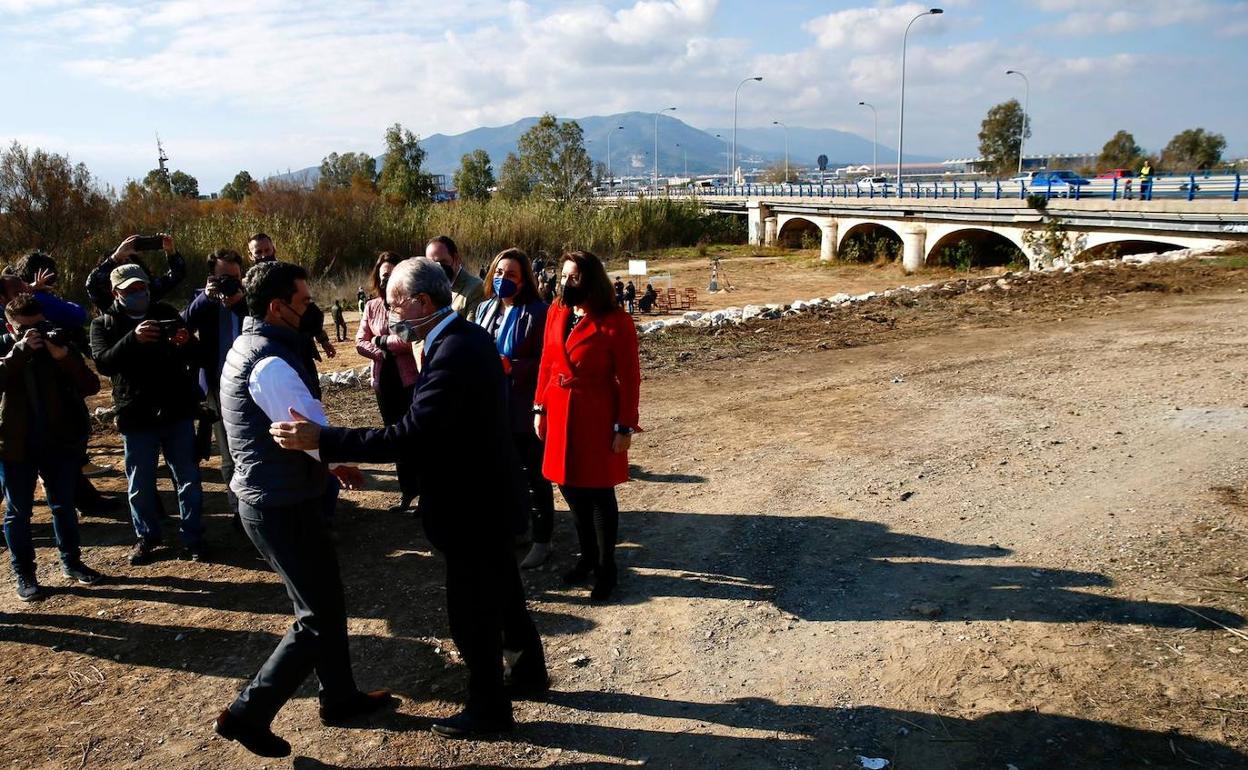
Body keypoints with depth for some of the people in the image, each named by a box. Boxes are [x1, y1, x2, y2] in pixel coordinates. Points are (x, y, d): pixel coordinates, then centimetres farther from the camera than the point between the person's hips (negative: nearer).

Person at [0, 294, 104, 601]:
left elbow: (91, 386, -11)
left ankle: (71, 561, 28)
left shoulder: (59, 348, 1)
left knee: (64, 505, 13)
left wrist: (65, 358, -24)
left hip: (59, 441, 2)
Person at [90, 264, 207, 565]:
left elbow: (195, 357, 5)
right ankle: (146, 536, 27)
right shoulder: (104, 324, 1)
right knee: (139, 484, 10)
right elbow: (103, 363, -16)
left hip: (178, 411, 1)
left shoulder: (166, 313, 6)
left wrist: (186, 343, -19)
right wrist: (133, 339, -32)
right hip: (136, 416, -1)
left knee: (188, 479, 5)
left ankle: (193, 537, 16)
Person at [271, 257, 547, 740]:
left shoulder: (453, 353, -28)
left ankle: (489, 708, 26)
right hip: (490, 496, 10)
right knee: (501, 591, 25)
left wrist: (321, 440, -29)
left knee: (470, 613, 7)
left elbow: (407, 436, -32)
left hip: (472, 506, -10)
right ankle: (529, 671, 45)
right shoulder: (468, 337, 4)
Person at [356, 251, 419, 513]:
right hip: (385, 379, 5)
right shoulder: (372, 306, 7)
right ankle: (408, 490, 26)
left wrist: (381, 341, -9)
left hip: (412, 378, -5)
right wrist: (384, 352, -13)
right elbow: (360, 342, 5)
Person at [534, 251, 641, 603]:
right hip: (559, 414, 6)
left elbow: (629, 379, -11)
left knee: (599, 493, 5)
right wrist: (540, 408, 8)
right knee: (570, 487, 14)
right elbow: (547, 363, 11)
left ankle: (606, 568, 20)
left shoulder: (616, 321, -12)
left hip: (596, 417, -6)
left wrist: (625, 427, -12)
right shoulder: (556, 313, 5)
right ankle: (587, 556, 33)